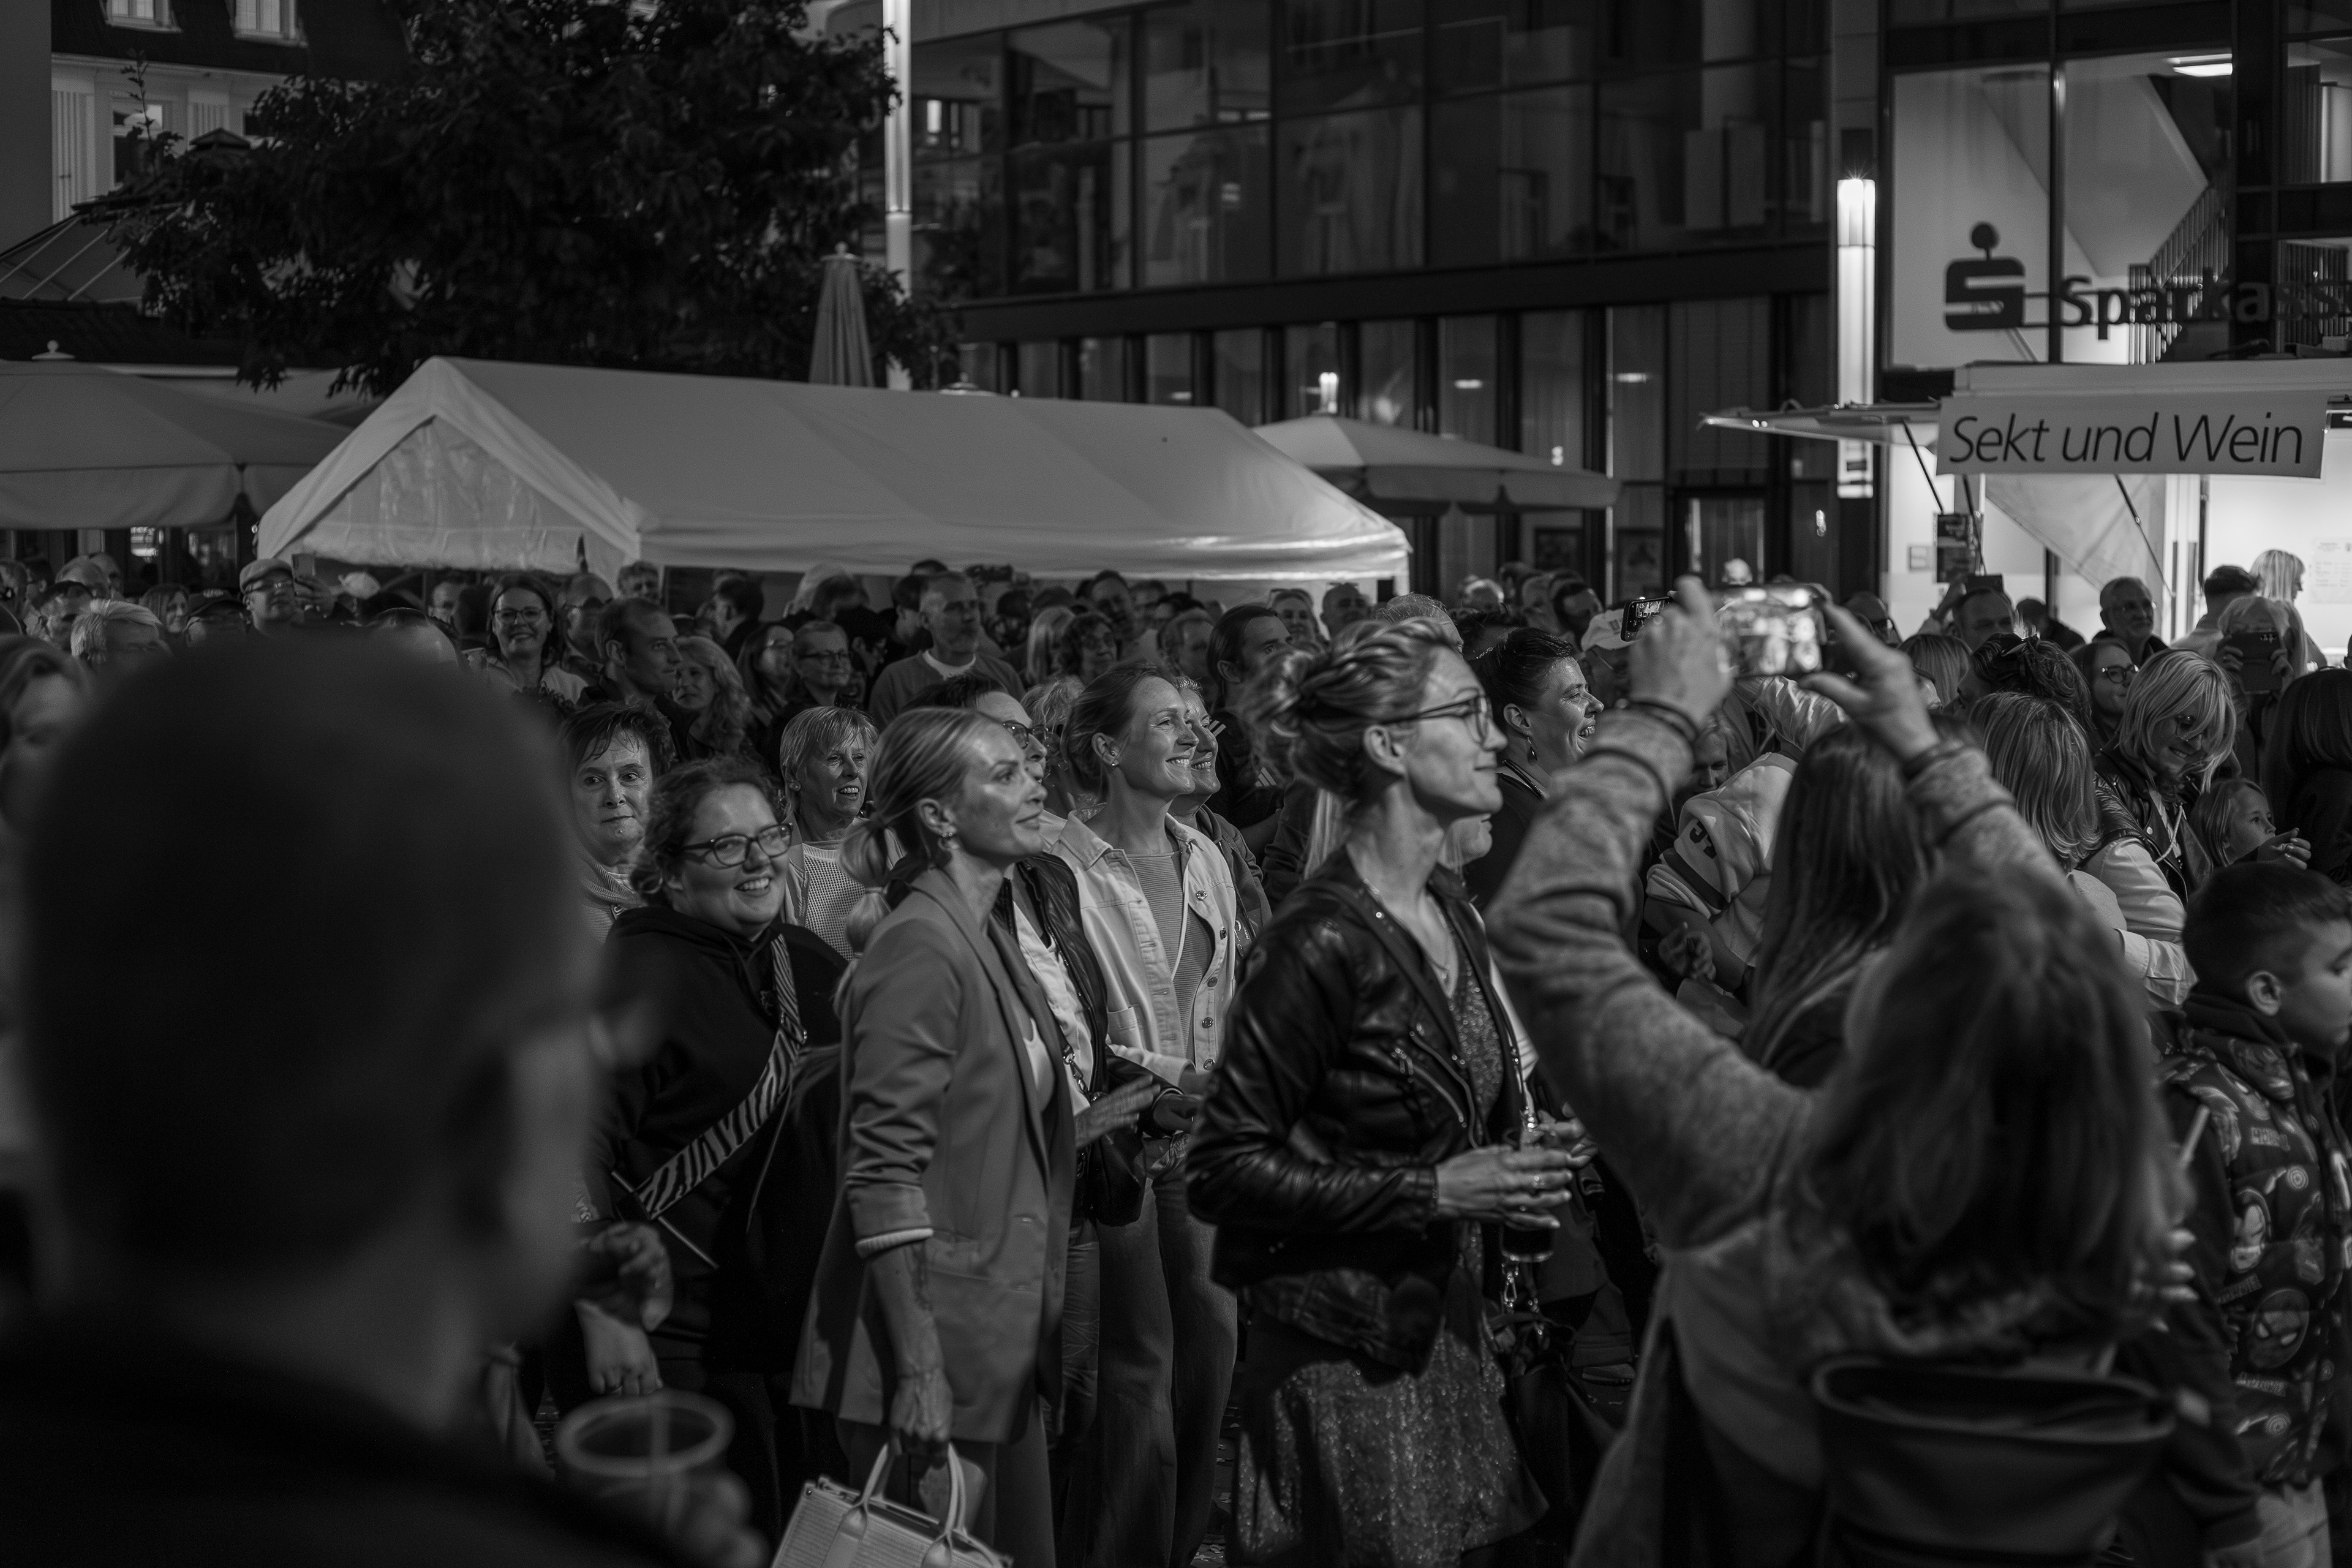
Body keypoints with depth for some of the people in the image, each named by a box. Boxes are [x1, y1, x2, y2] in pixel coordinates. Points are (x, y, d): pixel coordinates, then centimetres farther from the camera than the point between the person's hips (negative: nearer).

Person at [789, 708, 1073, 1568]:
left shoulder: (991, 944, 13)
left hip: (1000, 1341, 9)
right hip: (932, 1344, -9)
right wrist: (919, 1367, -23)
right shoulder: (918, 949, -15)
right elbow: (884, 1174, -20)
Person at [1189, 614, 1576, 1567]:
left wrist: (1506, 1181, 3)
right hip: (1342, 1360, -8)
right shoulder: (1324, 942, -19)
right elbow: (1225, 1169, -18)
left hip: (1443, 1334, 8)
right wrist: (1430, 1192, -20)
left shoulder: (1451, 916, 7)